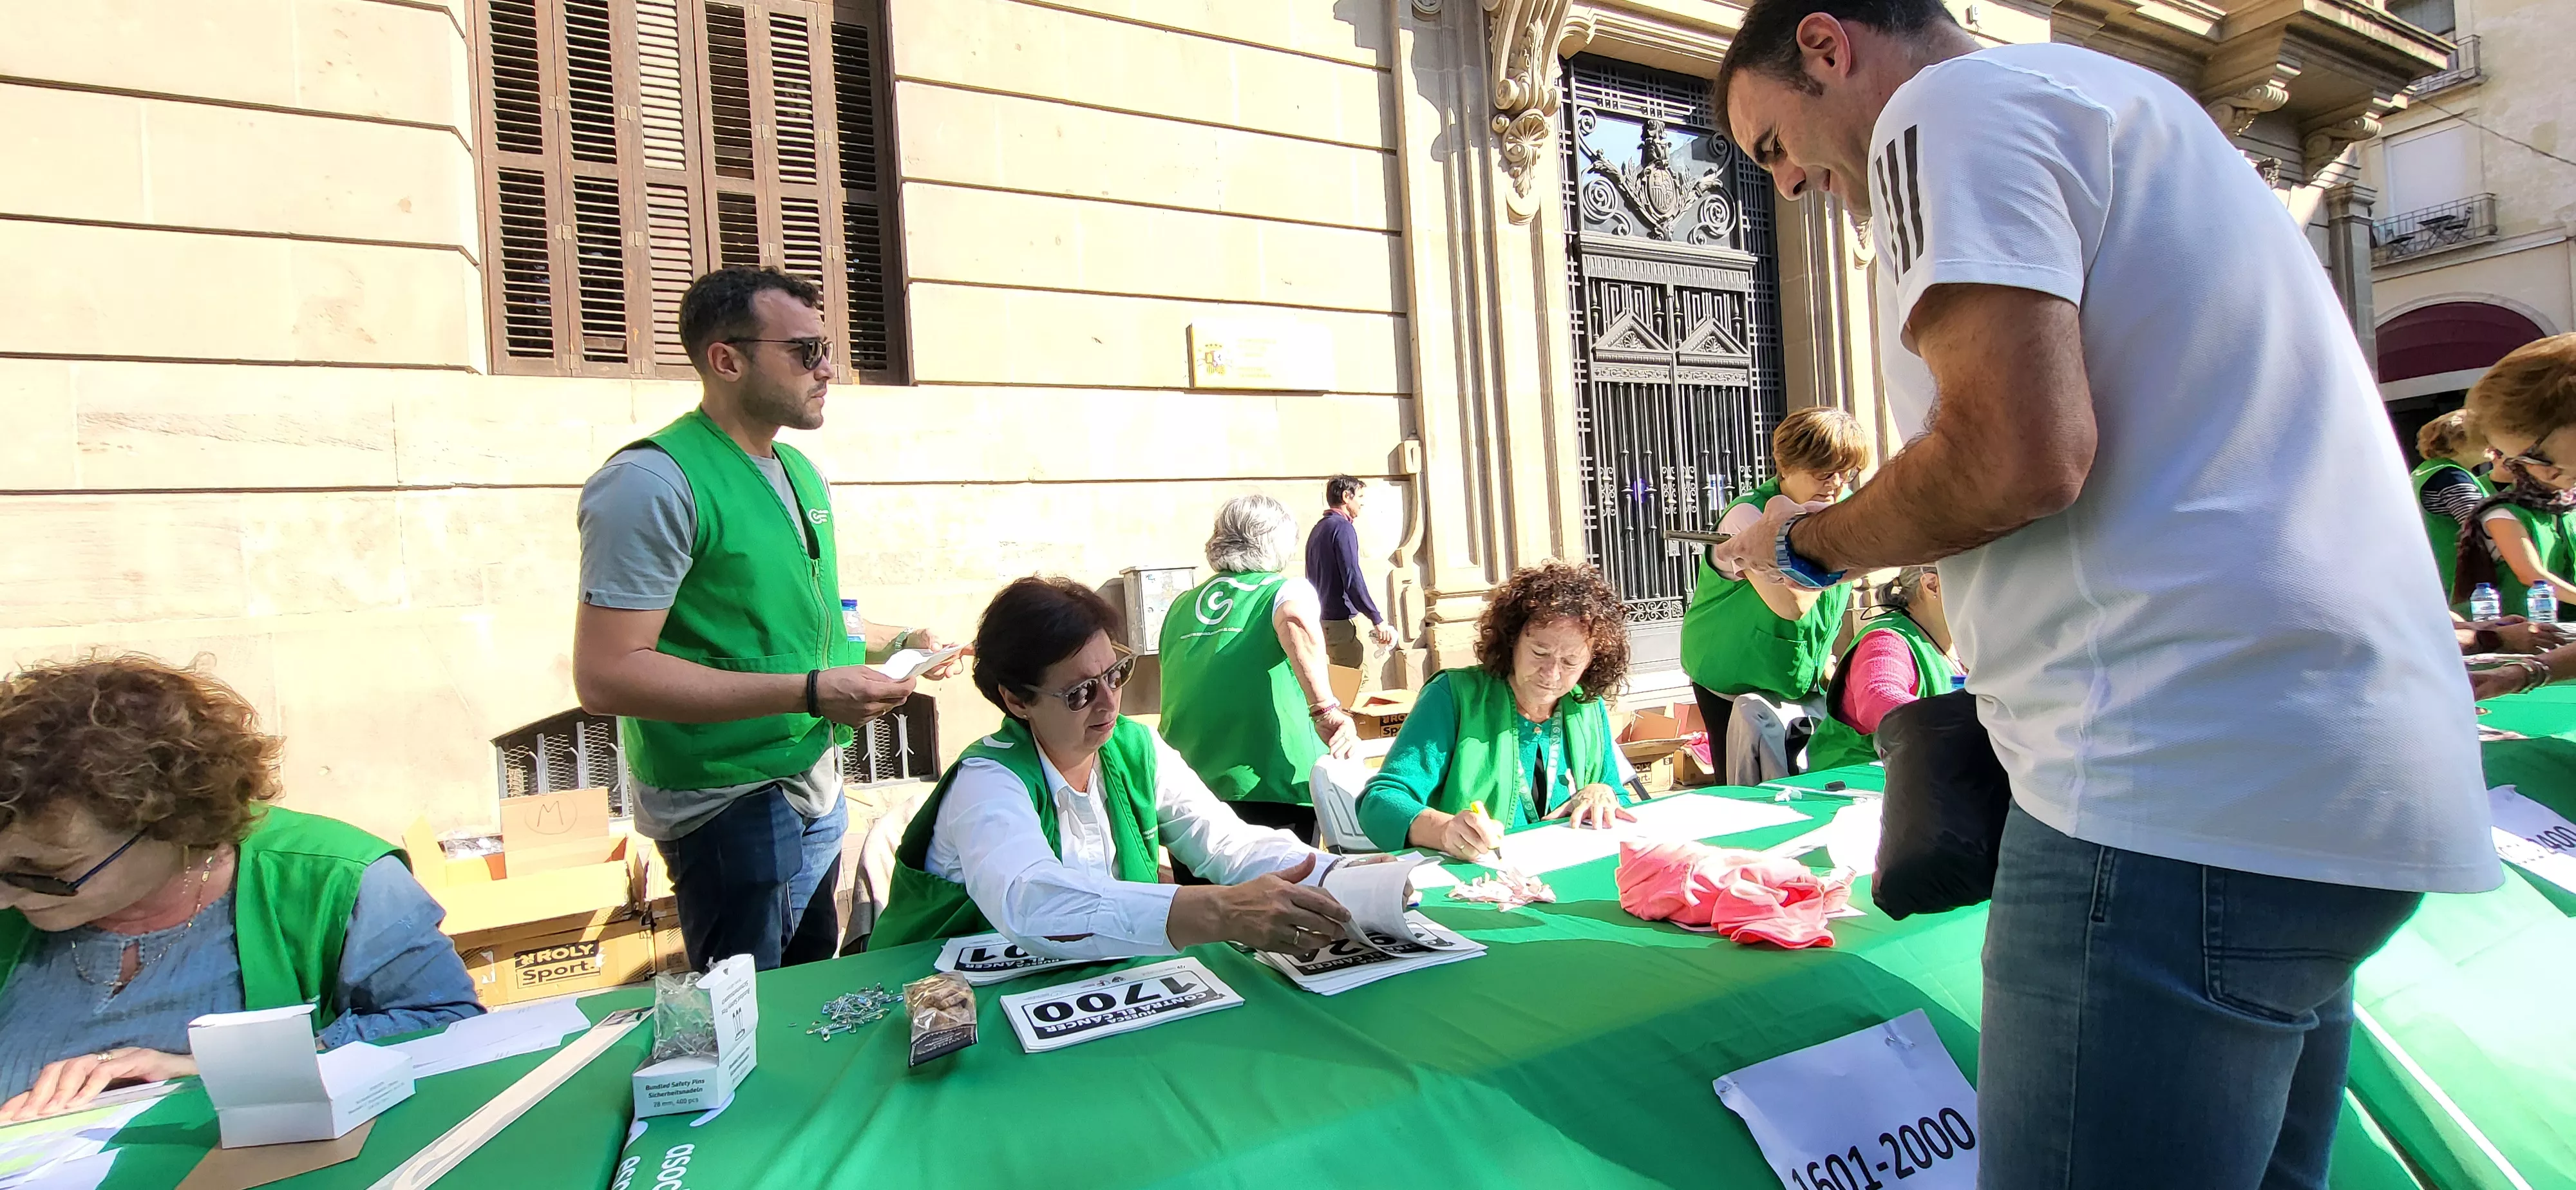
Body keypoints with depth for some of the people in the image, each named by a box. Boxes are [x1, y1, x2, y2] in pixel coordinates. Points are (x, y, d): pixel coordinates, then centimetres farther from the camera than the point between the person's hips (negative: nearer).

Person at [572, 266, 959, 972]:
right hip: (733, 810, -8)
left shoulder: (799, 472, 11)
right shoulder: (653, 482, -17)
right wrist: (810, 691, -27)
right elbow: (606, 676, -24)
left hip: (817, 791, 8)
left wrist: (897, 641, 7)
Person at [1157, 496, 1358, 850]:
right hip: (1270, 791, -4)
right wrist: (1327, 711, -30)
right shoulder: (1288, 589, 1)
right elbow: (1295, 622, -23)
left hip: (1184, 795, 5)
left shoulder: (1181, 608, 15)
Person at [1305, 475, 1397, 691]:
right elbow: (1353, 579, -20)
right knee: (1366, 689, -6)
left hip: (1325, 622, 9)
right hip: (1346, 622, -9)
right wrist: (1378, 620, -18)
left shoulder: (1318, 529, 14)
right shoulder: (1343, 527, -12)